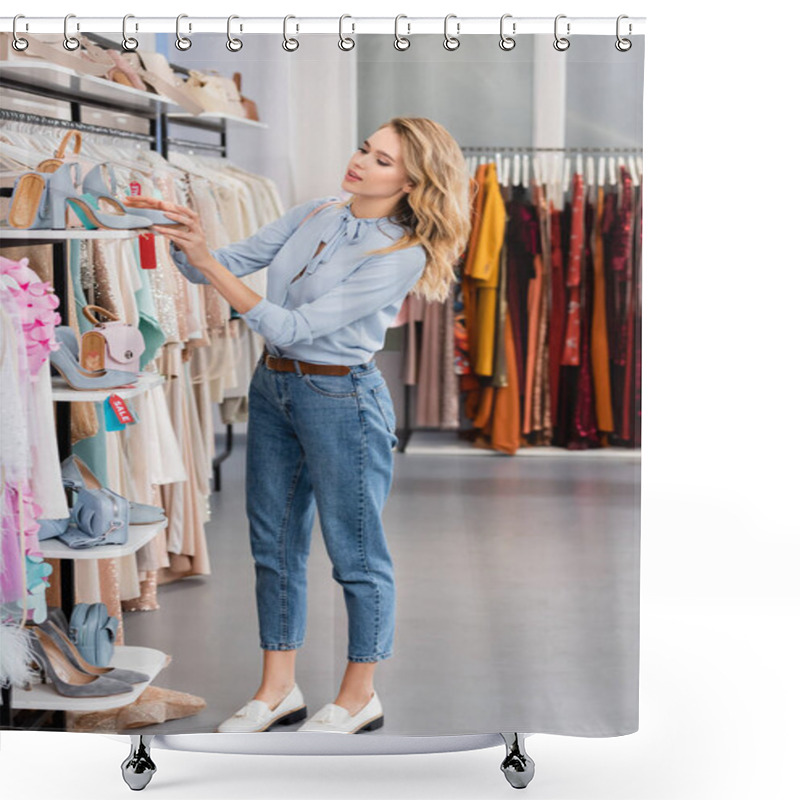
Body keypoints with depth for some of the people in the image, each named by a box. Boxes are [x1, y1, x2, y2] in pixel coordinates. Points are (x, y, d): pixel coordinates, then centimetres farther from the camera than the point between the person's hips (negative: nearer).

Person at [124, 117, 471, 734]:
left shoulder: (403, 255, -17)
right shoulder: (313, 215, 5)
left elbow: (293, 327, -23)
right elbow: (232, 264, 6)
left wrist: (207, 262, -25)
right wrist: (185, 237, -16)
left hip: (342, 399, -7)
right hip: (273, 388, 7)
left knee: (356, 553, 5)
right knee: (274, 544, 13)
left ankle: (359, 697, 23)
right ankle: (278, 690, 27)